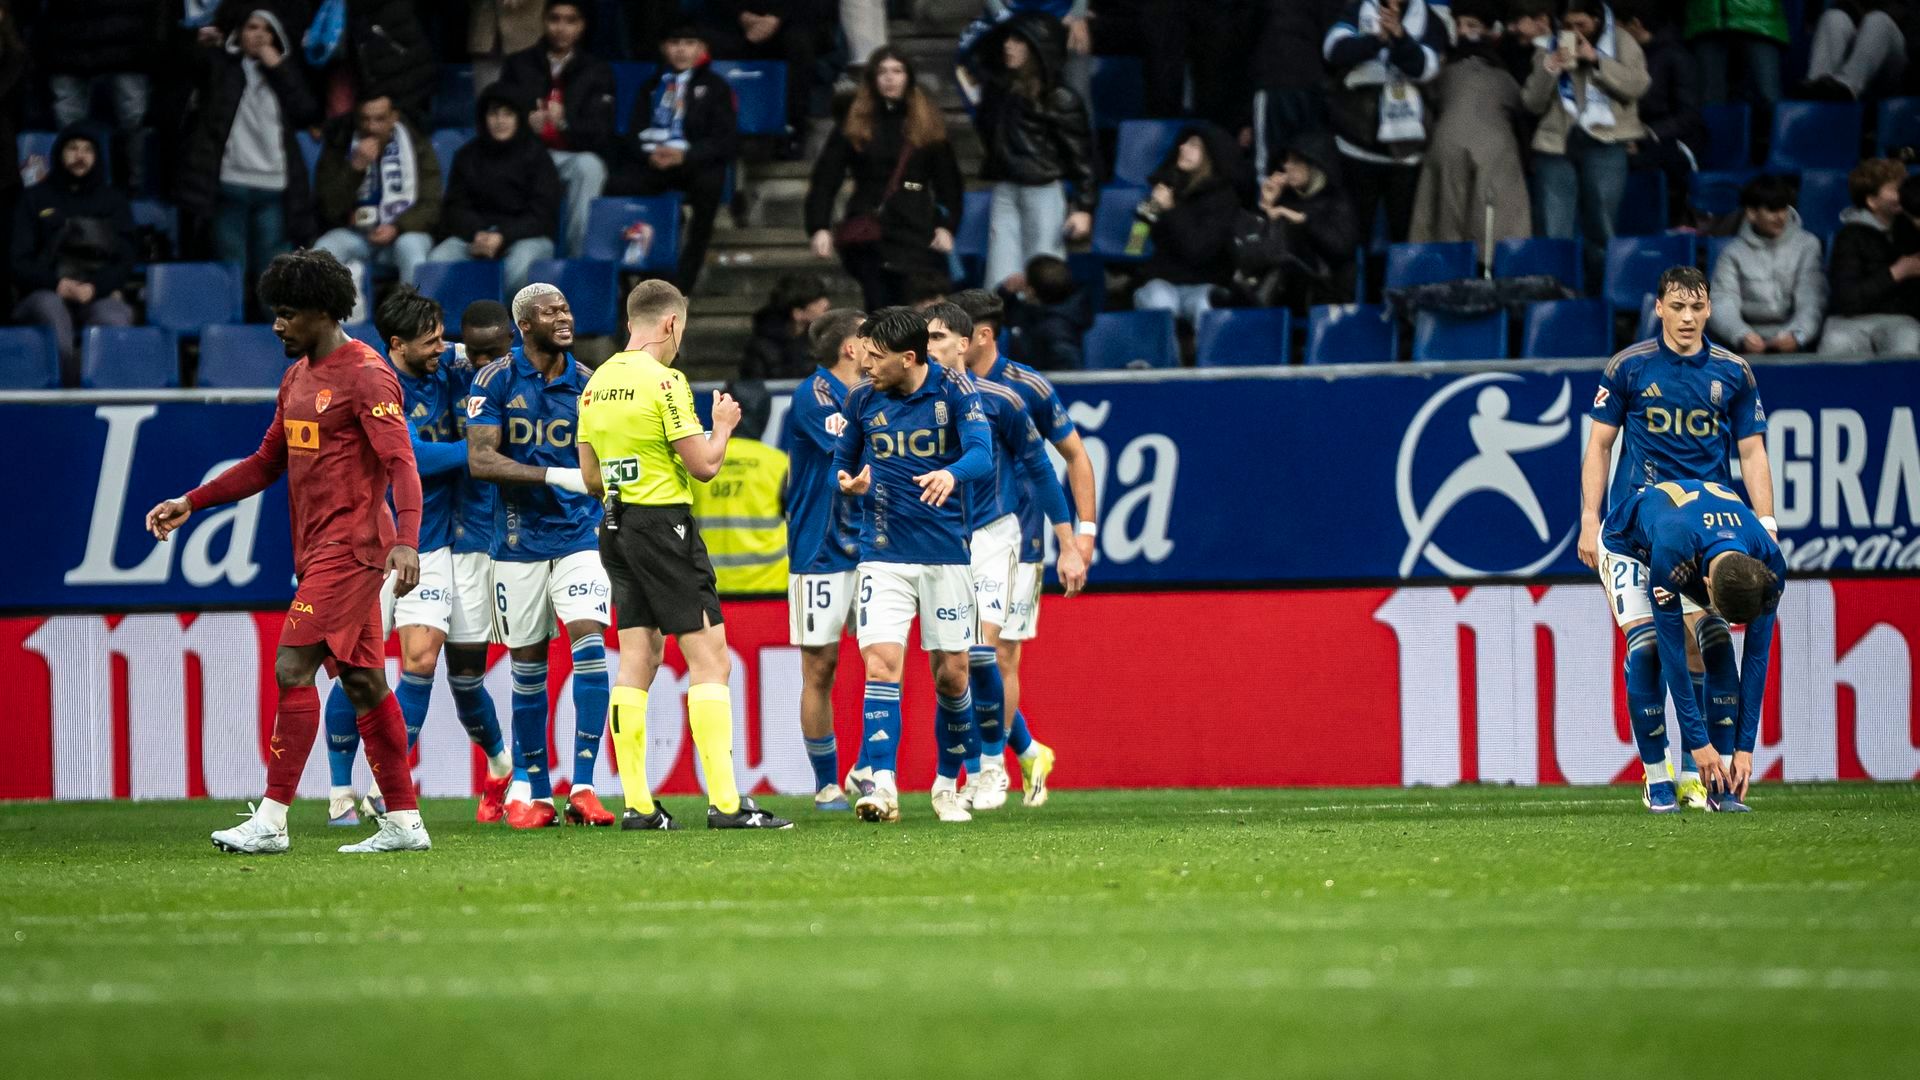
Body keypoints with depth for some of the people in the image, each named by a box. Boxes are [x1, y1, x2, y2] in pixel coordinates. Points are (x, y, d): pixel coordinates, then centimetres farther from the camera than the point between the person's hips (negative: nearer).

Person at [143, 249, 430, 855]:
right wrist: (191, 503, 17)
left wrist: (405, 541, -32)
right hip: (318, 549, 9)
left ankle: (271, 820, -15)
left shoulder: (366, 376, -12)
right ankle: (403, 822, 11)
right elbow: (268, 463, 24)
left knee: (293, 669, -14)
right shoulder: (298, 377, 17)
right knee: (362, 680, 9)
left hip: (349, 548, -9)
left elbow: (402, 465, -19)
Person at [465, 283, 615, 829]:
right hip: (519, 539, -1)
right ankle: (530, 788, 18)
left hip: (580, 534, 1)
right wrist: (557, 476, -23)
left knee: (590, 645, -15)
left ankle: (583, 787, -14)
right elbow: (480, 459, -14)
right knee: (527, 667, 6)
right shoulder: (496, 379, -5)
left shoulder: (586, 384, 3)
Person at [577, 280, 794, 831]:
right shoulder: (663, 381, -13)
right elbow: (704, 465, -13)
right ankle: (725, 802, -12)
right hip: (664, 523, -8)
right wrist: (723, 424, 5)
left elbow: (591, 478, 14)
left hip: (616, 527, 8)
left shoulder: (596, 384, 10)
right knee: (709, 657, -6)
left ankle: (637, 805, 5)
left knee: (637, 661, 8)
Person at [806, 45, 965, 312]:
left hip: (917, 231, 0)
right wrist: (819, 228, -7)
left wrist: (947, 226, -4)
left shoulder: (928, 124, 8)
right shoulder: (854, 123, 6)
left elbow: (948, 180, 8)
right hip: (870, 232, 0)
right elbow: (825, 178, 3)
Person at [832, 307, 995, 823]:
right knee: (882, 663, -16)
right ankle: (881, 785, -24)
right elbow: (842, 463, 13)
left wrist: (950, 475, -42)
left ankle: (948, 785, 23)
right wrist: (850, 484, -11)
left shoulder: (953, 390, -7)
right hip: (883, 556, 1)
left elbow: (982, 454, -20)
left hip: (946, 554, -1)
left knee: (951, 676, 4)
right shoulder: (861, 398, 1)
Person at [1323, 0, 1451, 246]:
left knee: (1405, 230, 4)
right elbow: (1335, 49, -14)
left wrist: (1400, 37, -32)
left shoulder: (1429, 21, 2)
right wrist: (1377, 38, -32)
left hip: (1407, 148, 0)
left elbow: (1425, 67, -12)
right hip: (1360, 144, 0)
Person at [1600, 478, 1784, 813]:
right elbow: (1672, 653, -39)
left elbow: (1757, 657, -24)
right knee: (1647, 650, -23)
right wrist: (1698, 741, -36)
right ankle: (1656, 783, -13)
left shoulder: (1769, 567, -34)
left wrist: (1745, 747, -24)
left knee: (1719, 647, -16)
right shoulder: (1671, 555, -46)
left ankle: (1722, 786, -14)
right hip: (1628, 544, -4)